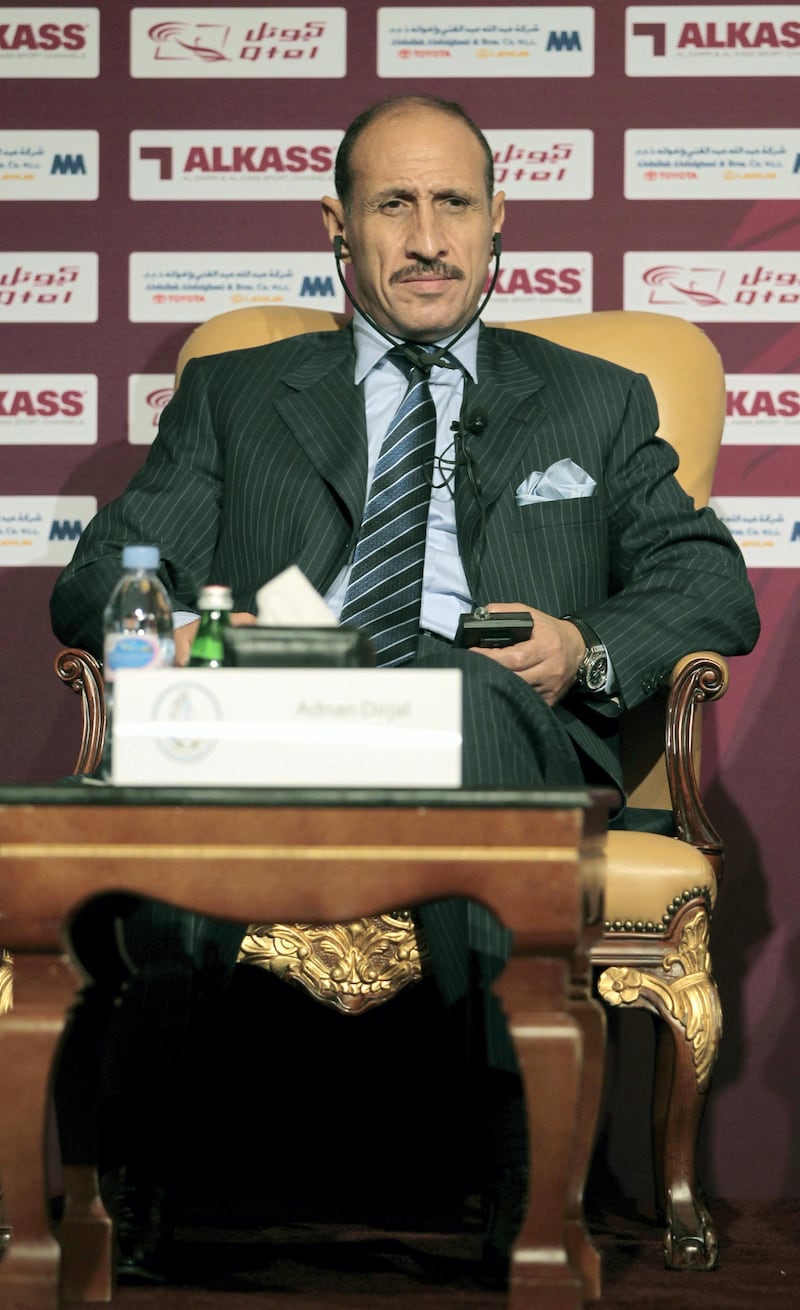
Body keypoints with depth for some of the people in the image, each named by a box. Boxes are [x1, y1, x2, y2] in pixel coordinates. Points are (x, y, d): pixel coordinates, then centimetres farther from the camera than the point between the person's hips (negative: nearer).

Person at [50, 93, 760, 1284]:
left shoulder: (595, 403, 31)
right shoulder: (234, 398, 30)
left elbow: (713, 586, 20)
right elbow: (99, 585, 20)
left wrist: (590, 651, -3)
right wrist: (187, 632, -5)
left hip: (513, 733, 0)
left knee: (452, 691, -39)